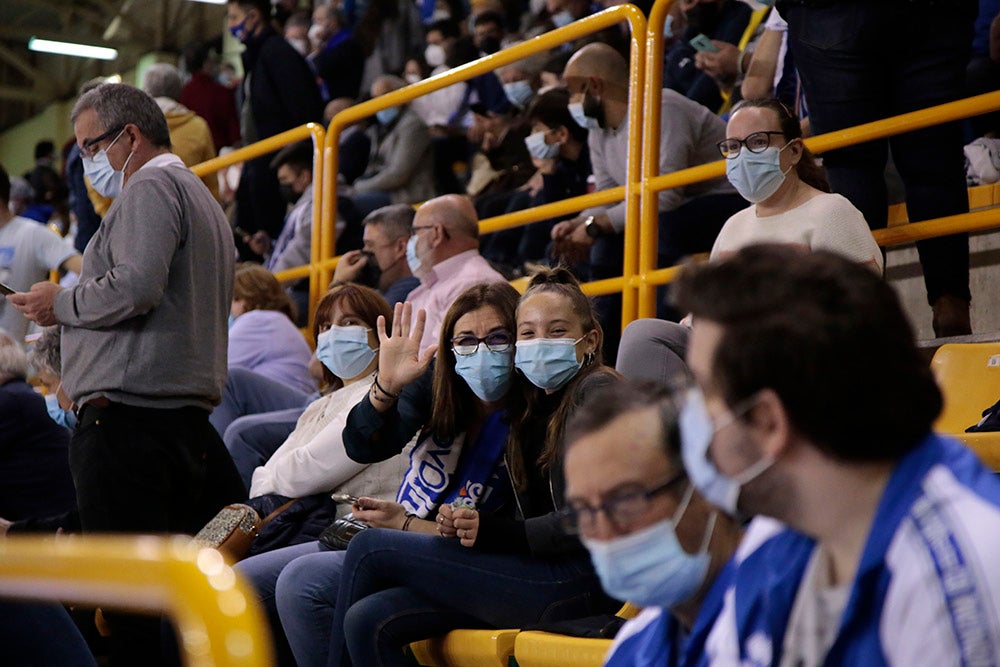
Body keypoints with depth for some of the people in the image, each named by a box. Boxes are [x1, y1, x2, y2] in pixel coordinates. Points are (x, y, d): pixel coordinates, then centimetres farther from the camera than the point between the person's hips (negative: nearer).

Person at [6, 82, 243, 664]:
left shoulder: (151, 186, -4)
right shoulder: (204, 199, 27)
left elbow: (136, 286, -19)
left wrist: (62, 304, -4)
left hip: (130, 415, -10)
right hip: (189, 416, 10)